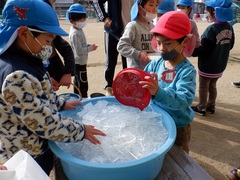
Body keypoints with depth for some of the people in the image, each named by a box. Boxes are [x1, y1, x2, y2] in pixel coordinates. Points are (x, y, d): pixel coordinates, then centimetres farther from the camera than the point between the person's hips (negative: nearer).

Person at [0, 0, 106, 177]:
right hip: (29, 158, -8)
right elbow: (48, 125, -30)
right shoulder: (17, 77, -35)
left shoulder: (22, 60, -4)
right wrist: (81, 130, -17)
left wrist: (61, 103, 7)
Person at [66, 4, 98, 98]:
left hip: (79, 62, 11)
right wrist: (90, 48, -20)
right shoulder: (75, 34, -21)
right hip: (79, 62, -11)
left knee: (78, 82, 21)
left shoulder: (79, 30, 9)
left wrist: (89, 46, 3)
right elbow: (79, 50, -25)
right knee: (83, 84, -4)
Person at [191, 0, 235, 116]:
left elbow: (203, 50, -23)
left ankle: (201, 108, 24)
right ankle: (211, 106, 34)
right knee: (212, 86, 22)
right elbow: (230, 46, 10)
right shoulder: (229, 27, -2)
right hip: (220, 65, 7)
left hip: (207, 66, -7)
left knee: (203, 87, 11)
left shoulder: (211, 29, -26)